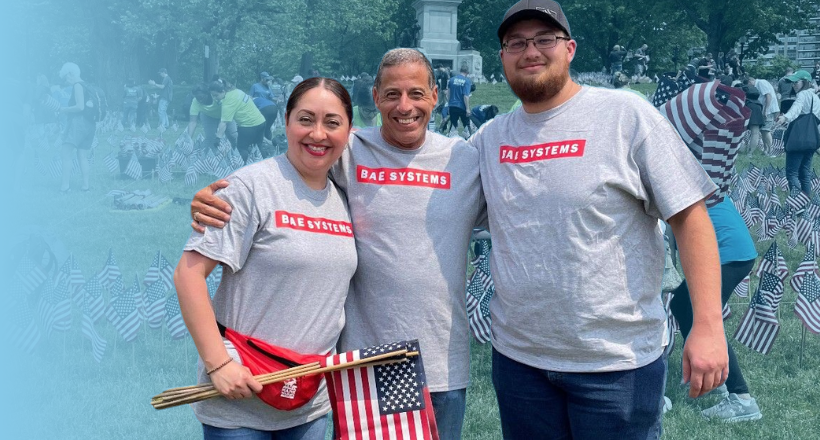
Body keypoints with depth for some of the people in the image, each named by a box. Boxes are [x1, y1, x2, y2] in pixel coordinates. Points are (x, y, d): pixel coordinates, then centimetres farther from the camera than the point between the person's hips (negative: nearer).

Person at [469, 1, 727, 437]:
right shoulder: (488, 138, 6)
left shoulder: (627, 115, -6)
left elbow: (689, 217, -8)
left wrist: (708, 325, -14)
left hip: (618, 363, -4)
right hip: (517, 357, 4)